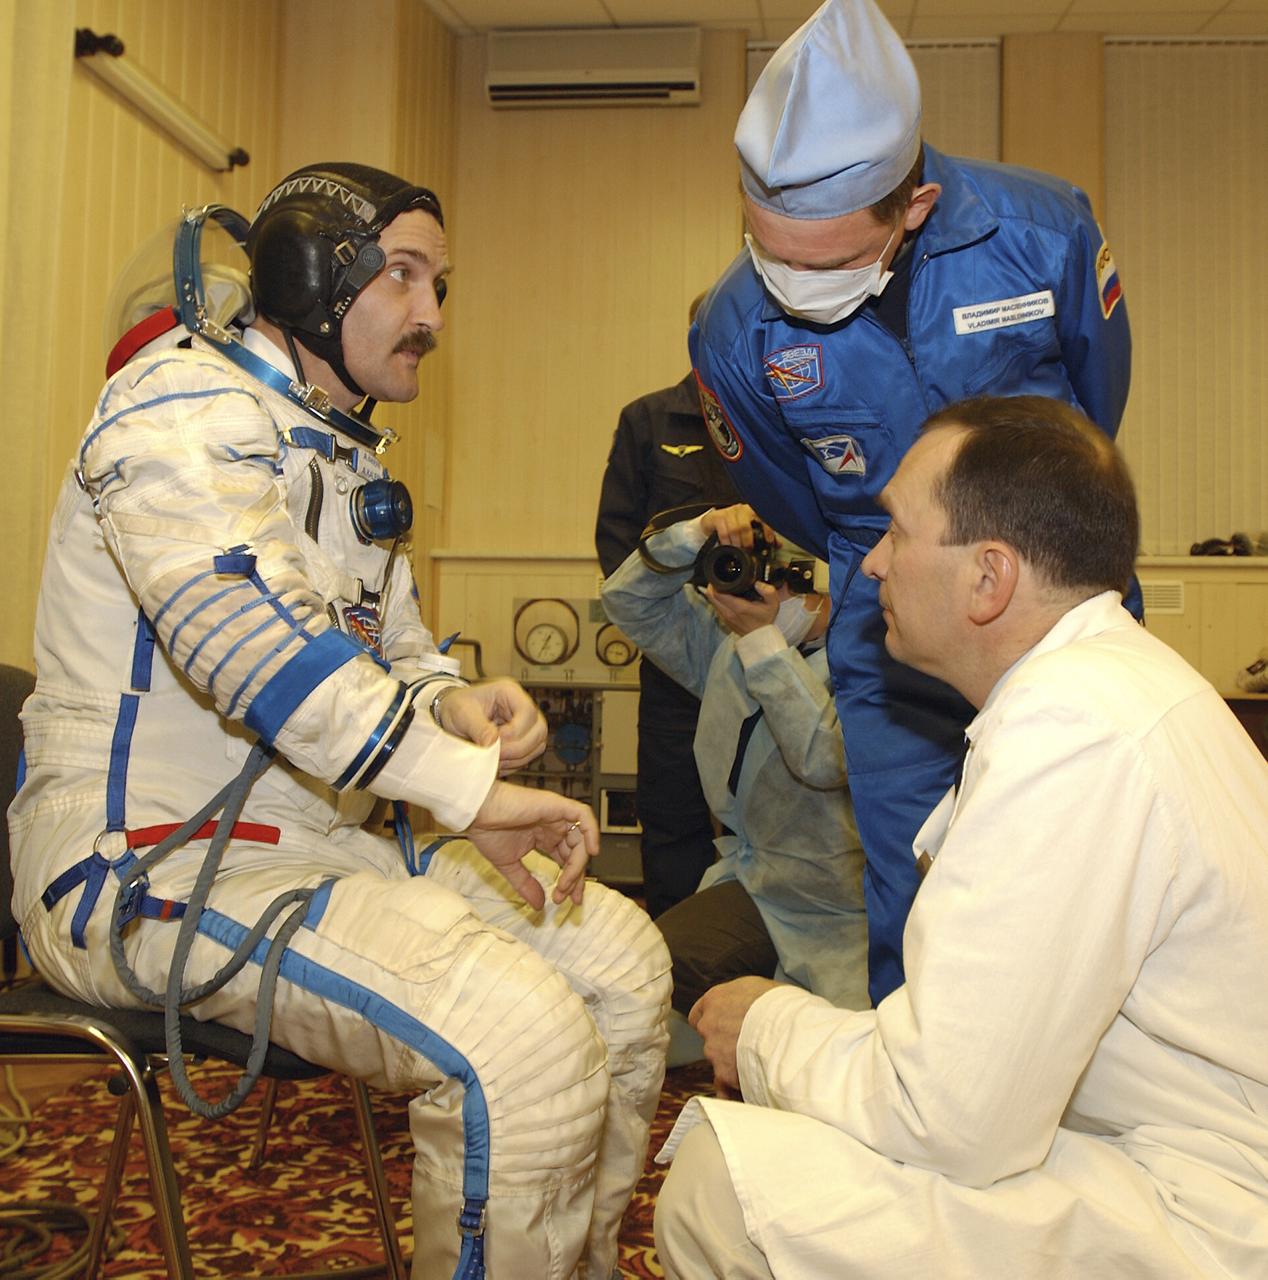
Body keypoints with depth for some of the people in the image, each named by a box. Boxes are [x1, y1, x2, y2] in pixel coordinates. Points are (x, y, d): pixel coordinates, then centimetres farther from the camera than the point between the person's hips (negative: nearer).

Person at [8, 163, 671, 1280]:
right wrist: (469, 786, -33)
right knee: (521, 1038, -27)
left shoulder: (349, 459, 18)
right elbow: (241, 622, -30)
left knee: (622, 955, 2)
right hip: (152, 860, -9)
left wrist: (456, 705, -3)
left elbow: (395, 652, 22)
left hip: (316, 841, 10)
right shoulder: (186, 402, -13)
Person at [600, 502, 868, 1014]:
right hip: (752, 886, 6)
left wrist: (762, 640, -23)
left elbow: (822, 759, -29)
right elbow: (626, 598, 9)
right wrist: (699, 533, -7)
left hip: (844, 916, -5)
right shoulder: (728, 637, 9)